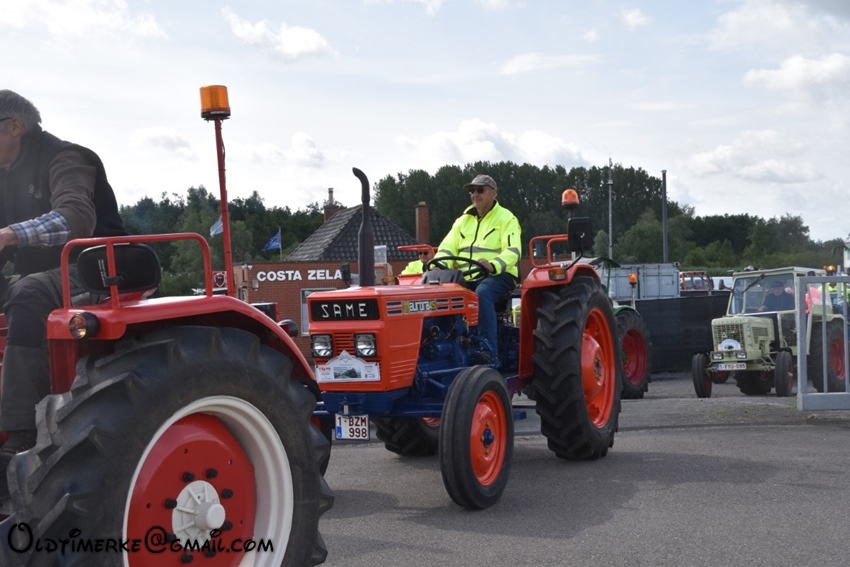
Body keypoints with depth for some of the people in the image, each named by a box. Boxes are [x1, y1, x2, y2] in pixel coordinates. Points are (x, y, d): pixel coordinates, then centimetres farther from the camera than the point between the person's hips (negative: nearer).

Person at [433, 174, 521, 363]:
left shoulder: (506, 219, 1)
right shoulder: (463, 220, 18)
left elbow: (512, 251, -14)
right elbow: (447, 248, 10)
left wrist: (493, 265, -35)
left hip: (498, 275, -5)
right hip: (466, 277, 5)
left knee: (482, 293, -38)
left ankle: (489, 351, -39)